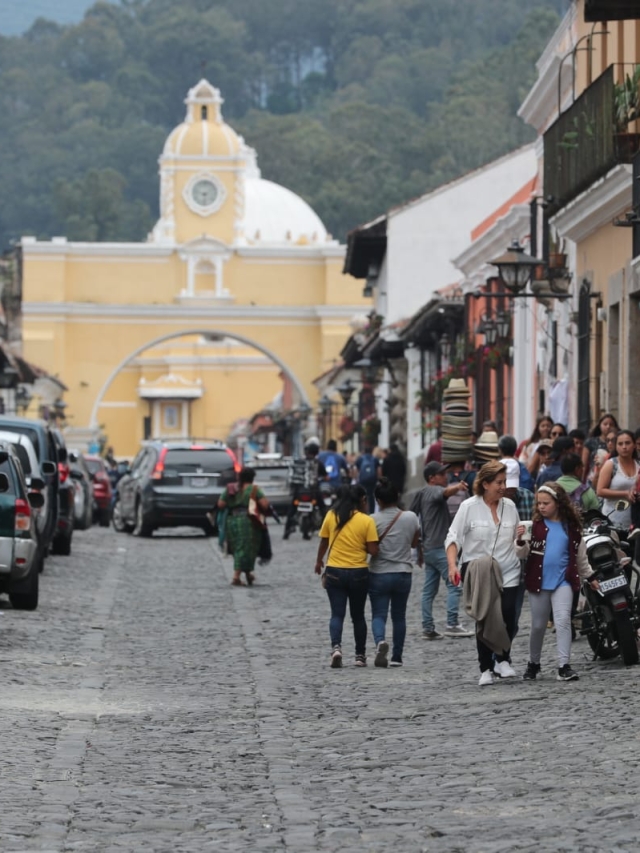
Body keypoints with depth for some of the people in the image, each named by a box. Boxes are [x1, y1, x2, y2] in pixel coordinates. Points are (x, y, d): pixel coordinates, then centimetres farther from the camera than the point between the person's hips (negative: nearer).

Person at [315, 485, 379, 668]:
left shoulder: (331, 516, -2)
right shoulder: (367, 521, -9)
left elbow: (323, 543, 7)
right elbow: (373, 550, -11)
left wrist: (319, 562, 24)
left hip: (334, 572, 1)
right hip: (358, 573, -1)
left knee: (337, 614, 3)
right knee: (358, 615, 14)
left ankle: (336, 647, -20)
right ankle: (360, 655, 21)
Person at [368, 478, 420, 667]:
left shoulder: (373, 520, -11)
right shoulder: (411, 518, -3)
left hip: (379, 574, -3)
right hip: (403, 573, 3)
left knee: (378, 614, 0)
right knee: (399, 616, 14)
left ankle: (380, 641, -29)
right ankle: (397, 657, 17)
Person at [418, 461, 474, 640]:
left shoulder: (424, 493, 19)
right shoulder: (434, 491, -10)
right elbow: (445, 492, -34)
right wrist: (457, 487, -56)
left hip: (428, 549, 10)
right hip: (439, 547, -10)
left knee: (429, 590, 8)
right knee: (454, 586, -10)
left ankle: (428, 628, 8)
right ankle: (452, 624, -16)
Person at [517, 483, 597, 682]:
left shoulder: (571, 526, 2)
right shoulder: (536, 524, -1)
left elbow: (580, 555, 15)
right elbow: (524, 553, -3)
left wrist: (589, 576, 20)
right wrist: (520, 541, -23)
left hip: (563, 581, -1)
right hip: (538, 581, 1)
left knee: (563, 621, -15)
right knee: (538, 626, 11)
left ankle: (564, 666, -15)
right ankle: (533, 664, 28)